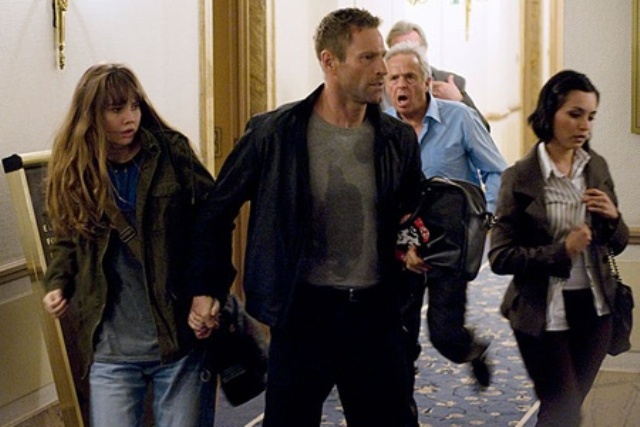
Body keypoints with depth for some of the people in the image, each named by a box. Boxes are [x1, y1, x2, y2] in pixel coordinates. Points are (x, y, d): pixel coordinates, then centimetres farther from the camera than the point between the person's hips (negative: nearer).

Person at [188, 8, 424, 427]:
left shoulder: (399, 139, 2)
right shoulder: (274, 133, -7)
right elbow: (218, 210, 3)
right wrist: (207, 288, 0)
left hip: (376, 314, 3)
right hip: (303, 311, -3)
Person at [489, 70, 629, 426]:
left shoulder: (597, 167, 3)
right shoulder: (521, 179, -12)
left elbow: (617, 244, 11)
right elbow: (500, 257, -14)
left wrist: (613, 218, -11)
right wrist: (562, 251, -23)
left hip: (594, 308, 5)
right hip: (544, 313, -5)